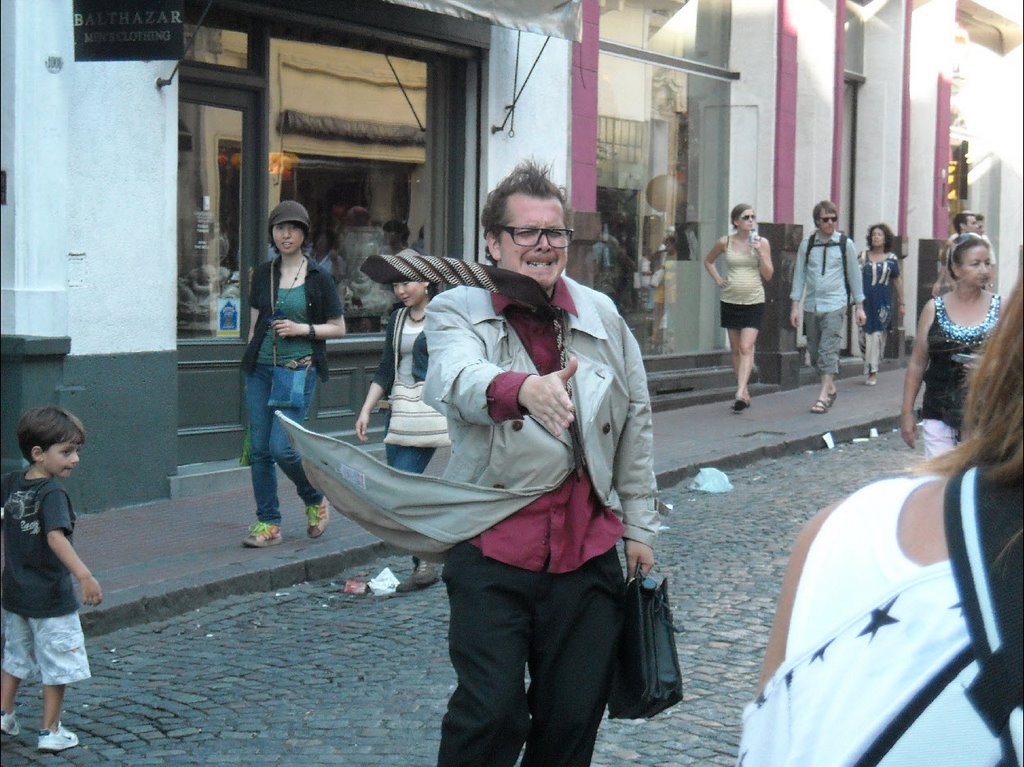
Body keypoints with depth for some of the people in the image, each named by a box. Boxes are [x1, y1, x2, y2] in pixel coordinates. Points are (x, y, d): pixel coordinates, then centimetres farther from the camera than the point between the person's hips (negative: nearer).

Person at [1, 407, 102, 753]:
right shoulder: (52, 493, -22)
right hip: (51, 598, -7)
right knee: (58, 664, 6)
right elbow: (56, 537, -35)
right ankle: (50, 732, 12)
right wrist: (84, 576, -43)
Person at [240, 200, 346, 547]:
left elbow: (338, 328, 3)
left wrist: (302, 329, -11)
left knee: (282, 447, -12)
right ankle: (268, 523, 11)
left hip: (300, 369, -4)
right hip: (261, 369, 4)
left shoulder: (318, 277, 0)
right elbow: (254, 324, 17)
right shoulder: (263, 274, 11)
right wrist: (251, 364, 13)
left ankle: (315, 500, 15)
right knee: (260, 449, 2)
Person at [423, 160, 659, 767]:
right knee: (490, 713, -9)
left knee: (574, 717, 9)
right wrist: (524, 388, -45)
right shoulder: (458, 312, -1)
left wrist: (640, 526, 14)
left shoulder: (602, 315, 11)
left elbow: (636, 422, 16)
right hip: (493, 550, -3)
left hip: (589, 548, 4)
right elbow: (457, 380, -24)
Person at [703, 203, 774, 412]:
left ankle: (740, 394, -21)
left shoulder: (762, 242, -1)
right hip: (730, 301, 2)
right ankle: (745, 394, 16)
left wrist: (760, 252, -14)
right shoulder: (725, 242, 1)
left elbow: (768, 275, -2)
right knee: (735, 350, 7)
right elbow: (708, 261, 20)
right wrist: (718, 280, 6)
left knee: (746, 348, -14)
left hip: (754, 302, -2)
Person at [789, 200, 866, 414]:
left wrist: (859, 306, 8)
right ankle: (831, 388, 26)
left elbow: (854, 275, 8)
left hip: (835, 305, -3)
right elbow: (799, 275, 7)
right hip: (811, 306, 3)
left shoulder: (845, 244, 2)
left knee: (828, 350, -13)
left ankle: (823, 396, -14)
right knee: (814, 351, 9)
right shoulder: (806, 245, 6)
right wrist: (795, 306, 2)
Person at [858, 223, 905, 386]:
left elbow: (897, 281, 10)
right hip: (866, 301, 1)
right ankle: (871, 370, 9)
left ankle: (873, 371, 2)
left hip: (883, 302, -1)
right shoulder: (863, 256, 5)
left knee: (878, 334, -2)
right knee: (867, 334, 0)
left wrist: (901, 303, 12)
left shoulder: (891, 259, 4)